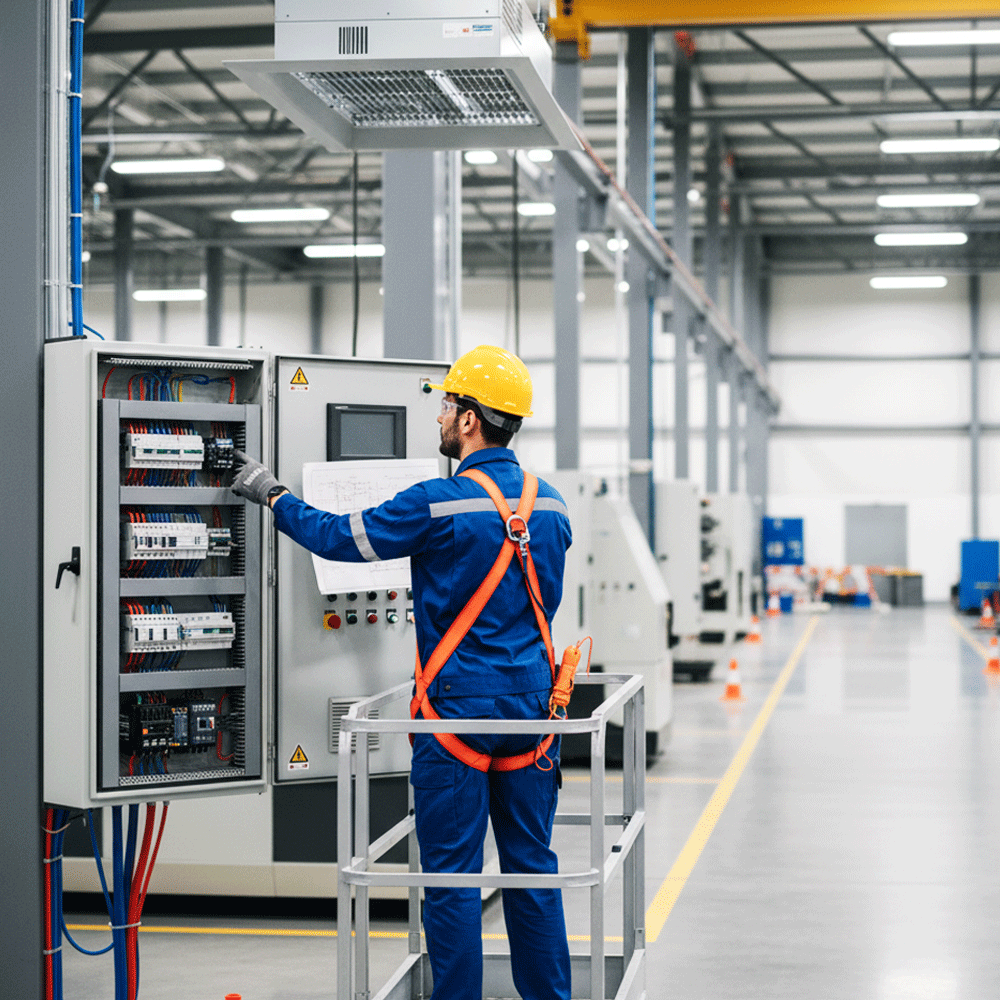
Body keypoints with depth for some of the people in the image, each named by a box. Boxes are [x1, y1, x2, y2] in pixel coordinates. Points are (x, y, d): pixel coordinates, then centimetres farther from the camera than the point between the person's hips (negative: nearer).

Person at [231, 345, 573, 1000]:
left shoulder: (440, 504, -14)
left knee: (452, 871, 2)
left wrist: (274, 496, 10)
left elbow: (341, 538, -4)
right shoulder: (551, 504, 4)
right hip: (530, 700, 6)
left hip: (459, 704, -6)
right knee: (531, 862, 13)